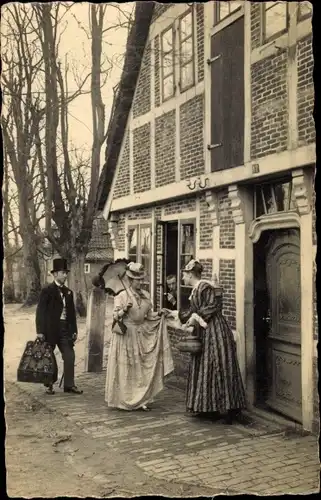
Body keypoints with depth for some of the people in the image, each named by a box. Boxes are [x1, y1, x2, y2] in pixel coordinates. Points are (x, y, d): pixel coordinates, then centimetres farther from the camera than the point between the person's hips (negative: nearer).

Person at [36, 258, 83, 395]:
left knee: (70, 357, 1)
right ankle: (48, 385, 19)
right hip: (50, 330, -5)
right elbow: (40, 311, -11)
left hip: (65, 329, 5)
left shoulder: (68, 292, 11)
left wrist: (74, 330, 10)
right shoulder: (47, 290, -7)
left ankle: (69, 385, 8)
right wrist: (40, 331, -15)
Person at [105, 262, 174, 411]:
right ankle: (124, 400, 11)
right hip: (126, 335, -5)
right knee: (126, 368, 0)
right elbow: (115, 316, -9)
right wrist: (125, 309, -26)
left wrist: (159, 314, -3)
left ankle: (141, 400, 12)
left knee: (143, 368, 4)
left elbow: (149, 315, 14)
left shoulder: (146, 295, 8)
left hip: (142, 335, 5)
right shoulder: (122, 296, -7)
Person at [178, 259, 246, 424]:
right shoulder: (196, 290, 16)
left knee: (217, 370, -7)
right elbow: (192, 311, 21)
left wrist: (196, 317, -19)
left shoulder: (204, 287, -13)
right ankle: (210, 407, 18)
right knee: (204, 370, 11)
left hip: (215, 333, -10)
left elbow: (212, 305, -20)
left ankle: (229, 409, -1)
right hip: (205, 335, 10)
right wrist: (175, 314, 22)